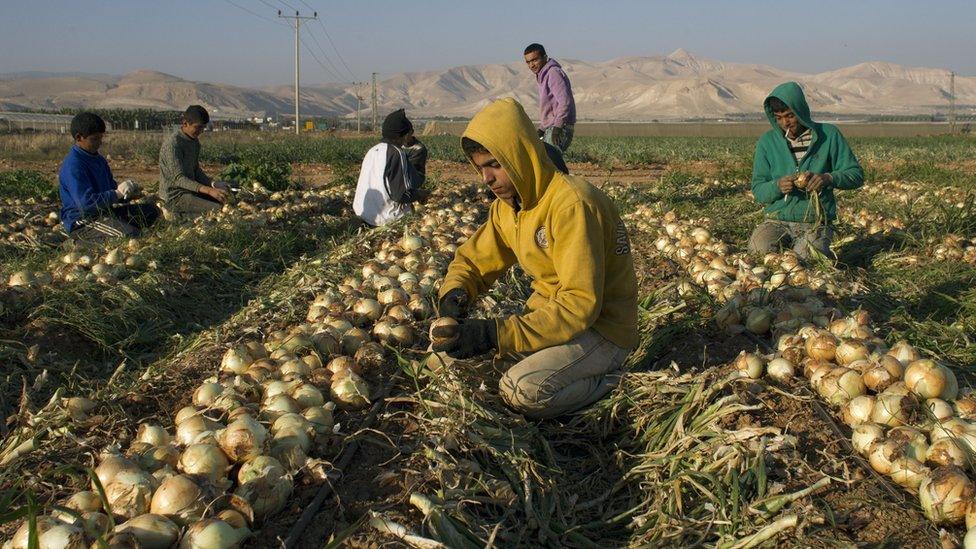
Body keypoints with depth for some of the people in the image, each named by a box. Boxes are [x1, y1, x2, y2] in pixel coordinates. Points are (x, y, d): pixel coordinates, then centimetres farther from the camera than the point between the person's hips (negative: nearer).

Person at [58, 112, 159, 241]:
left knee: (151, 211, 11)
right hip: (83, 222, -10)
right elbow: (86, 203, -27)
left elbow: (111, 187, 23)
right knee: (131, 235, -31)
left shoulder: (99, 160, 13)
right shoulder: (73, 166, -18)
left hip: (104, 211, 10)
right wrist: (117, 193, -24)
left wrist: (128, 194, 1)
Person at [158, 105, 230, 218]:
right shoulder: (172, 143, -19)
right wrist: (208, 190, -37)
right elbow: (178, 179, -26)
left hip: (189, 189, 9)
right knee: (218, 210, -24)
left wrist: (213, 183, -4)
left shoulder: (195, 141, 9)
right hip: (174, 196, -9)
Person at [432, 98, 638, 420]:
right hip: (551, 312, 8)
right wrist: (454, 293, -14)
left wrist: (495, 334, -35)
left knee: (521, 389, -29)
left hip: (602, 329, -8)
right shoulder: (507, 205, 2)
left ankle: (604, 382, -2)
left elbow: (581, 304, -31)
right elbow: (473, 259, 11)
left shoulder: (572, 204, -25)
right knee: (453, 342, -4)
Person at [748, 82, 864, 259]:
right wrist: (778, 185, -18)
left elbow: (856, 175, 2)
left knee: (805, 261, -29)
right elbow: (758, 189, 5)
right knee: (759, 249, -30)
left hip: (816, 222, -1)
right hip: (778, 220, 1)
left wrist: (828, 178, -18)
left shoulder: (829, 135, 2)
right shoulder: (767, 142, 5)